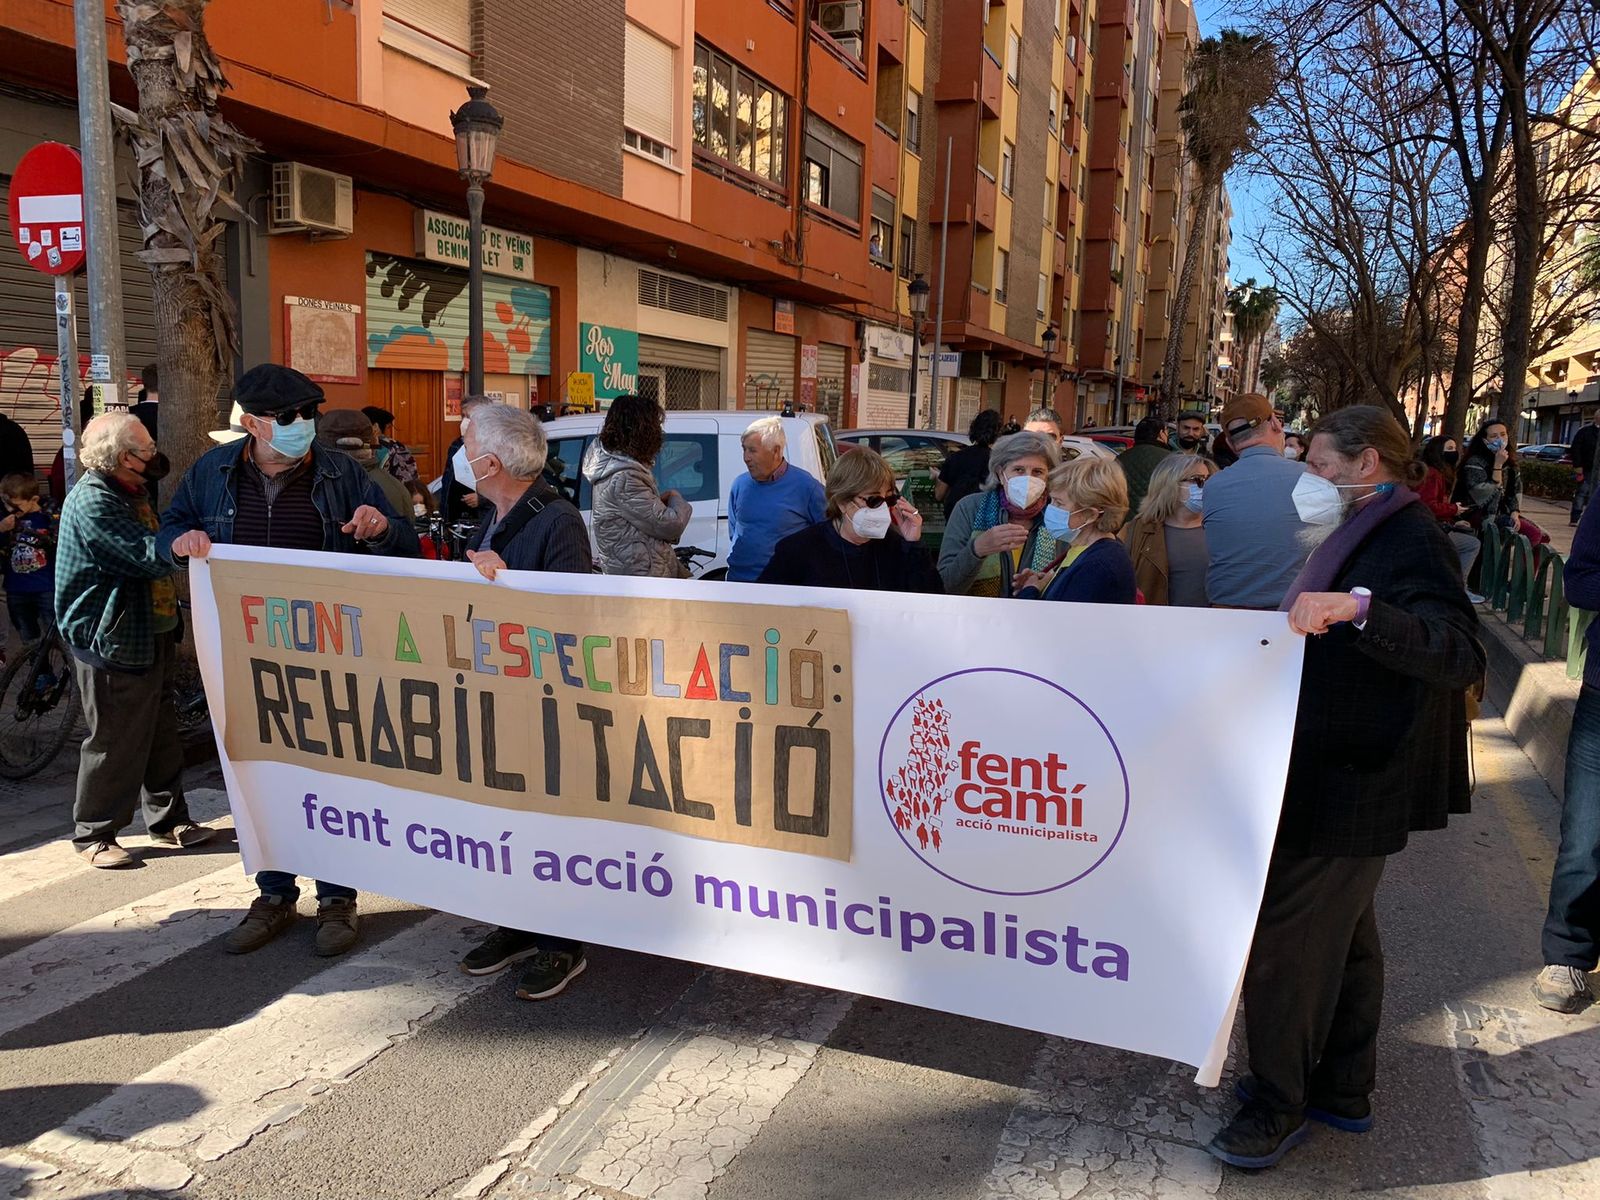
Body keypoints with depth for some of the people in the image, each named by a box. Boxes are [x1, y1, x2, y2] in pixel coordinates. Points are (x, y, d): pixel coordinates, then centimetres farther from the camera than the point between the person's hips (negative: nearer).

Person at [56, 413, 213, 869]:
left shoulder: (129, 493, 12)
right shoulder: (92, 502, -20)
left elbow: (157, 556, 16)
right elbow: (151, 557, -28)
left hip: (150, 635, 10)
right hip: (113, 642, -10)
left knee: (161, 736, 16)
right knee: (114, 743, 1)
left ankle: (168, 821, 27)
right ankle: (94, 835, 16)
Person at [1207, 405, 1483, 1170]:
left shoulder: (1409, 540, -18)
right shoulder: (1368, 534, 12)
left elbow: (1460, 656, -32)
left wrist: (1357, 607, -42)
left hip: (1352, 785, -10)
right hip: (1335, 771, 10)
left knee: (1283, 935, -2)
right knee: (1342, 931, 20)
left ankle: (1281, 1102, 16)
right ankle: (1344, 1089, 36)